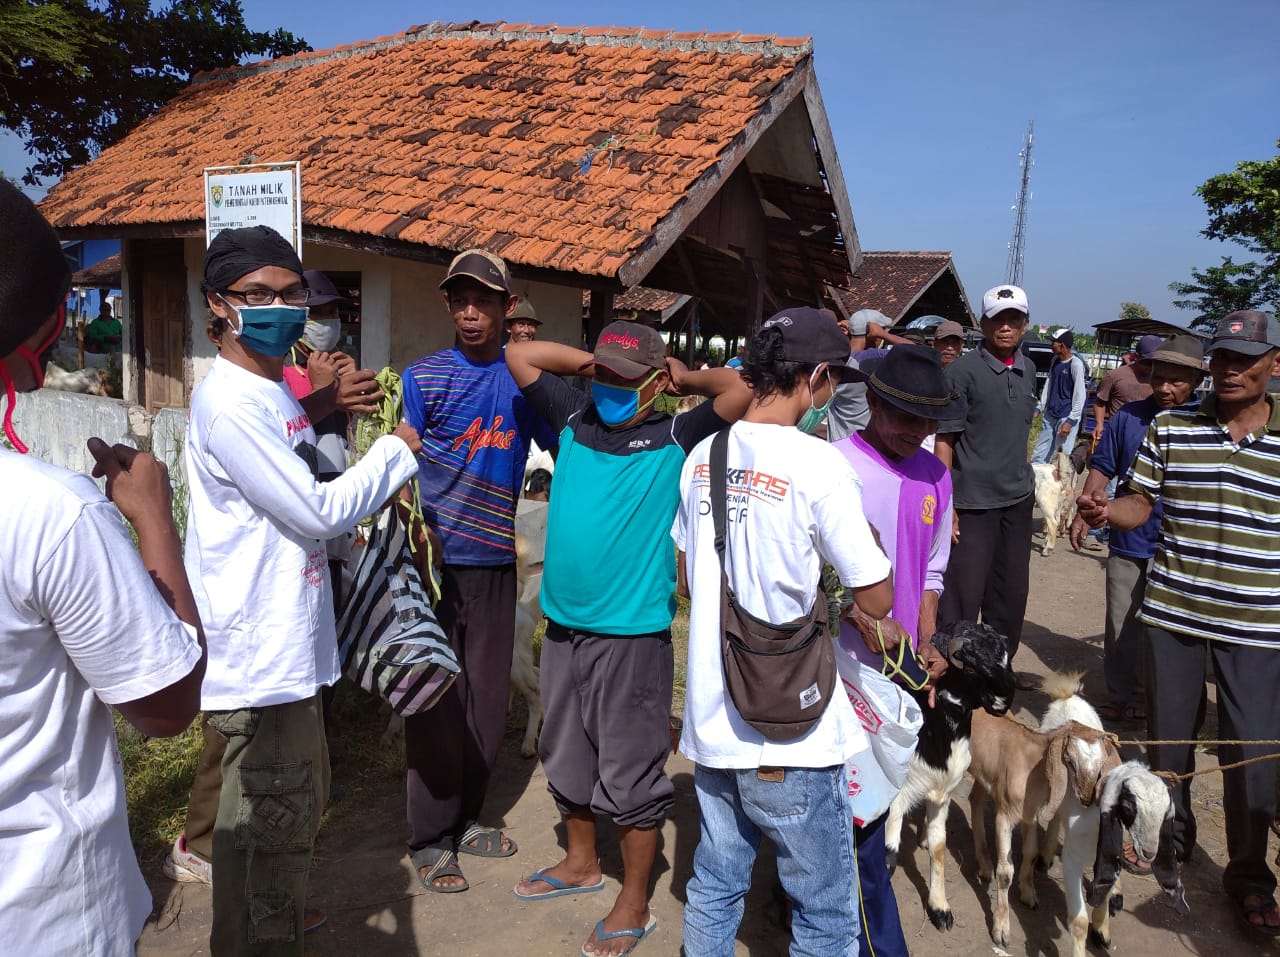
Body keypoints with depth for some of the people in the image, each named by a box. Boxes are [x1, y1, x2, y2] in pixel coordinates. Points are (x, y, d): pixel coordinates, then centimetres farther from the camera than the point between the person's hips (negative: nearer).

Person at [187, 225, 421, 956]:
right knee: (266, 822, 4)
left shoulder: (273, 390, 10)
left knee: (298, 808, 23)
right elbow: (318, 511, -21)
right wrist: (396, 451, -9)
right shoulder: (229, 403, -20)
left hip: (291, 644, 10)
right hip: (258, 655, -10)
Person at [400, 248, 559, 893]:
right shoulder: (424, 378, -1)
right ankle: (429, 839, 18)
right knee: (437, 701, 3)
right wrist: (419, 535, -14)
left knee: (487, 701, 11)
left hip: (495, 563, 3)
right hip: (437, 562, -3)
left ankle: (464, 818, 30)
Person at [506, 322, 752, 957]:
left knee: (630, 772, 6)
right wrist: (590, 361, 8)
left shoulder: (674, 440, -7)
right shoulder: (575, 420, 6)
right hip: (562, 625, 6)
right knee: (566, 756, 21)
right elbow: (518, 355, 14)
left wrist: (685, 377, -3)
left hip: (633, 634, -6)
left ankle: (634, 903, 24)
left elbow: (742, 391, -20)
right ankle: (580, 862, 43)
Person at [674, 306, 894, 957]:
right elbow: (876, 599, -12)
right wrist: (865, 536, 4)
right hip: (790, 735, -6)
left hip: (711, 724, 6)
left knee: (713, 891, 22)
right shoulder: (818, 464, -17)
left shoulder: (703, 456, 2)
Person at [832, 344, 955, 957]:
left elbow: (931, 571, 14)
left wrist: (927, 643, 3)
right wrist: (864, 619, -21)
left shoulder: (934, 475, 6)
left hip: (901, 667, 6)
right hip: (843, 666, -6)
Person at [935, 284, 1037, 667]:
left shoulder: (1028, 370, 8)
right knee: (963, 595, -2)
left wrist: (1027, 480, 17)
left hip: (1017, 499, 7)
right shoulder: (963, 370, -11)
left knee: (1012, 592, 15)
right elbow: (944, 439, -12)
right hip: (973, 501, -6)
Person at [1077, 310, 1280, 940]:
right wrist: (1104, 511, -18)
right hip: (1173, 610, 1)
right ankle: (1170, 836, 39)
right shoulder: (1170, 429, 0)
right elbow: (1139, 506, 3)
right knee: (1168, 738, 15)